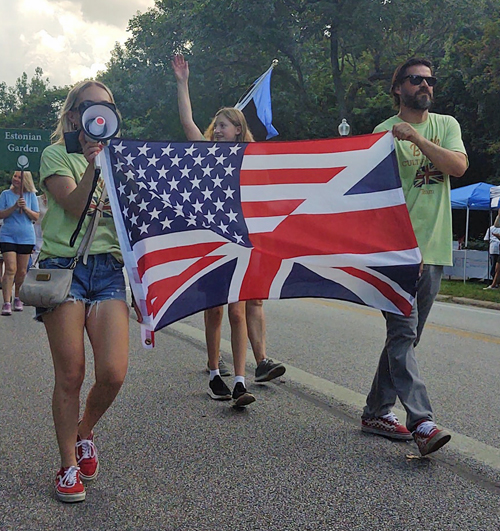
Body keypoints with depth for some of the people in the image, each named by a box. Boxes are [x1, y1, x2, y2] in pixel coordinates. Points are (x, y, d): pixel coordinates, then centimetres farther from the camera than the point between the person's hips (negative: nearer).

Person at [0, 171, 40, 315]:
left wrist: (25, 208, -14)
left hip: (26, 237, 2)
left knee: (22, 271, 7)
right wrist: (14, 207, -16)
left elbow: (36, 217, 2)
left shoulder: (31, 196, 5)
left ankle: (18, 298, 25)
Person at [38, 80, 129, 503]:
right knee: (70, 375, -3)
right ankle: (68, 464, 15)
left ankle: (84, 433, 22)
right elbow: (75, 206, -8)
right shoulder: (57, 155, 9)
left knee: (113, 373, -9)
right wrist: (92, 164, -20)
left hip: (108, 269, 3)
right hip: (64, 265, -3)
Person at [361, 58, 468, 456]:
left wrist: (416, 137, -13)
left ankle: (377, 411, 20)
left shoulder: (446, 125, 14)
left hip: (433, 248, 5)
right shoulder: (385, 132, 2)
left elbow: (459, 166, -4)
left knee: (406, 335, 9)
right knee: (403, 332, -12)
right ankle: (422, 422, -14)